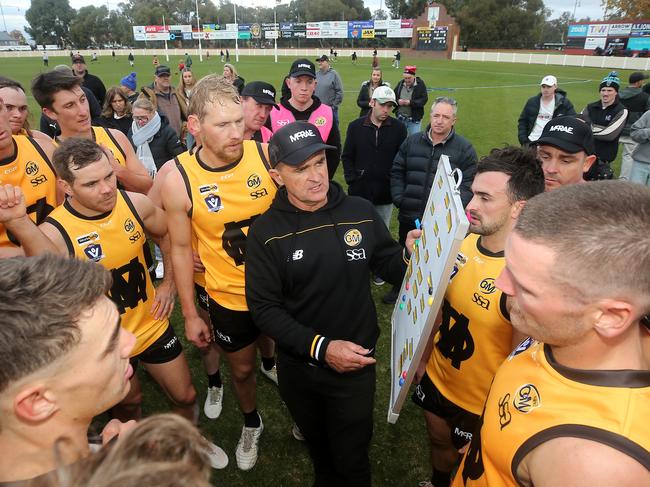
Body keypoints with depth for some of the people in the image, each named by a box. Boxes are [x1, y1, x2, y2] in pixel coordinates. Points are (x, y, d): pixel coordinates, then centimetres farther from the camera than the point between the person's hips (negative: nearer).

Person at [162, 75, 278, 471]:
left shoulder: (269, 156, -17)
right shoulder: (178, 181, -17)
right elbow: (182, 249, -5)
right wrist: (190, 314, 1)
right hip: (229, 297, 0)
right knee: (242, 368, 21)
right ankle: (251, 423, 54)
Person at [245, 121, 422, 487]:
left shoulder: (361, 212, -11)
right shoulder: (266, 232, -14)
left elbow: (390, 268, 1)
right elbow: (264, 308, -15)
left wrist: (410, 257, -22)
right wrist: (320, 347, -23)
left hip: (357, 364, 0)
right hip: (299, 368, 1)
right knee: (319, 447, 29)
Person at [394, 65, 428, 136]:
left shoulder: (420, 85, -7)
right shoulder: (400, 84, 4)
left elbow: (424, 99, -14)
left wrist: (410, 102, -23)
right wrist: (398, 101, -13)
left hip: (414, 119, -4)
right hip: (400, 118, 4)